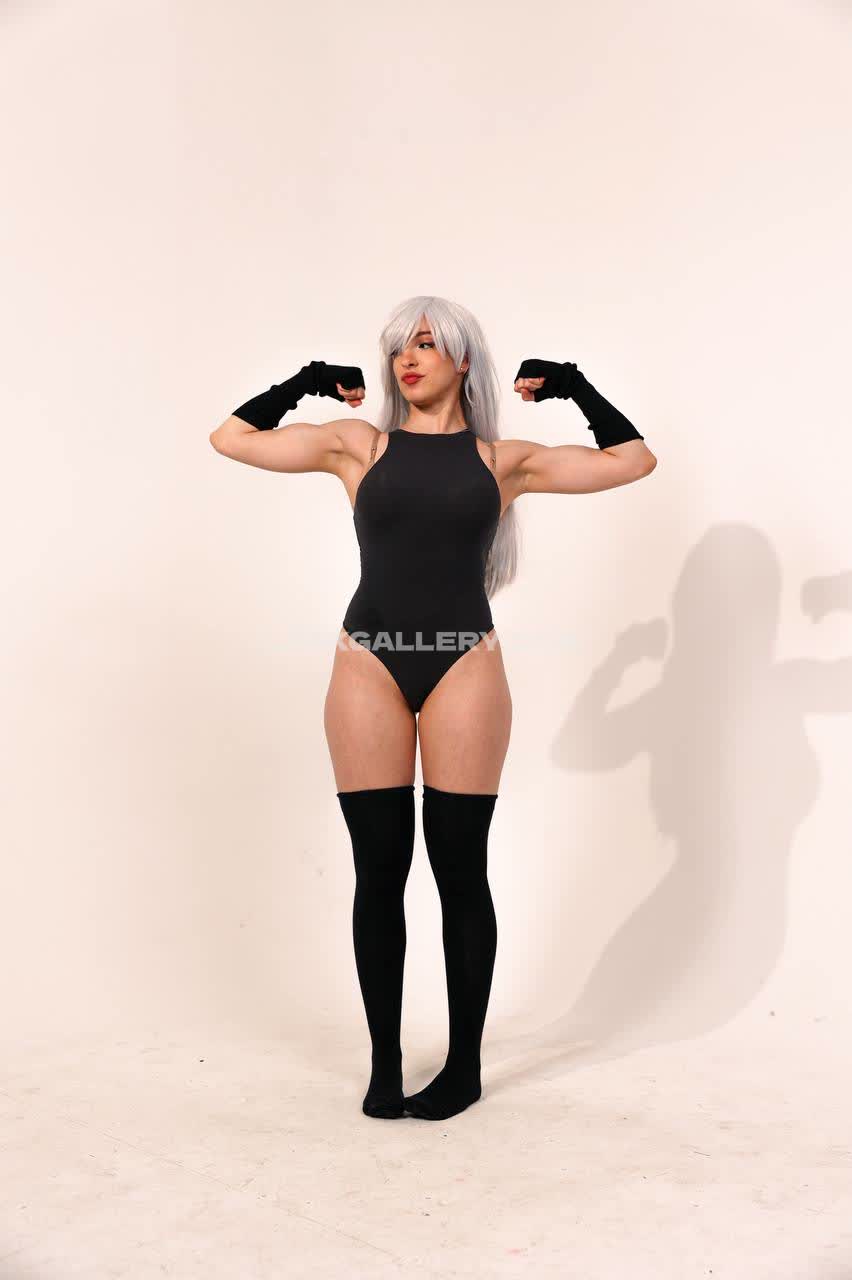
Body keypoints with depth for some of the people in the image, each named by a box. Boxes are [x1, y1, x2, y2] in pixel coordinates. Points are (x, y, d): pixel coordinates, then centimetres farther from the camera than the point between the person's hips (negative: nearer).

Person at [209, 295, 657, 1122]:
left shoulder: (504, 460, 10)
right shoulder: (358, 446, 11)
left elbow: (634, 460, 15)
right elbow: (231, 438, 15)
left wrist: (574, 388, 17)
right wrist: (308, 383, 17)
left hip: (464, 666, 0)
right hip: (369, 666, 1)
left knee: (461, 871, 4)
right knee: (377, 871, 4)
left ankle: (464, 1066, 18)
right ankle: (384, 1063, 18)